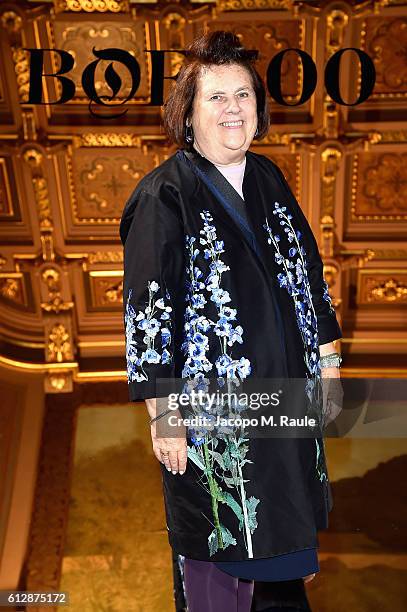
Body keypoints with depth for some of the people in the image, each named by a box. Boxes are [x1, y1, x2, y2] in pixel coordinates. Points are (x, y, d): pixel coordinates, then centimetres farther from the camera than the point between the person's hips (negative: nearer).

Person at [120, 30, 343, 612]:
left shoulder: (268, 178, 4)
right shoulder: (163, 196, -14)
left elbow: (309, 271, 11)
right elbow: (148, 312, -15)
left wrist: (327, 357, 11)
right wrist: (163, 416, -14)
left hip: (285, 393, 6)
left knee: (281, 523, 22)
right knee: (221, 539, 13)